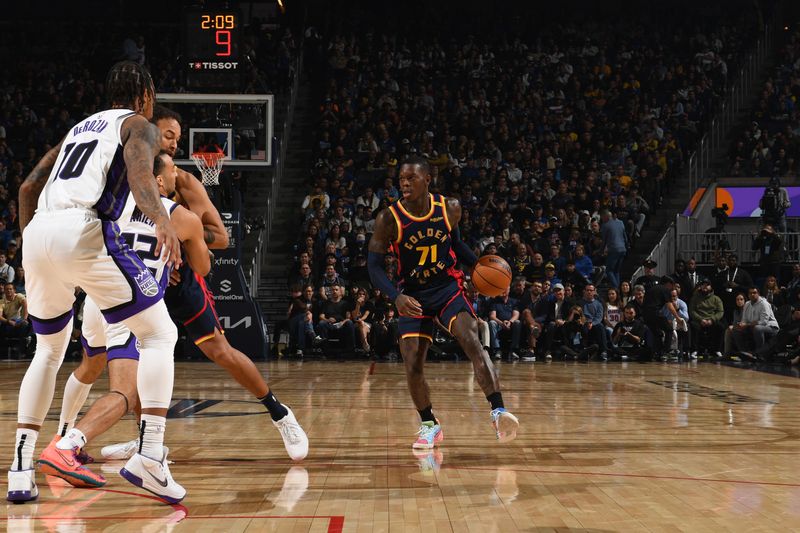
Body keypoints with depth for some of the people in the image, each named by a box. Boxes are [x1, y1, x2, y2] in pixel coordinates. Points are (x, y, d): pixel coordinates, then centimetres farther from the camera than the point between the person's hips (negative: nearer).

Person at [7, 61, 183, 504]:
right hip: (84, 231, -7)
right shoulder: (138, 125, 13)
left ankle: (21, 468, 14)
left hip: (38, 234, 7)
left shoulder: (79, 128, 33)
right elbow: (138, 170, -11)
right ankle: (150, 452, -13)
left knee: (49, 350, 24)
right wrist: (162, 220, -26)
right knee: (158, 334, 3)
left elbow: (27, 188, 32)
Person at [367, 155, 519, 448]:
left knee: (472, 342, -24)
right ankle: (430, 425, 19)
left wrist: (478, 264, -4)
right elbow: (374, 266, -14)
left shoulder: (450, 208, -8)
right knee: (412, 366, -3)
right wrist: (396, 297, -30)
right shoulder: (389, 219, -15)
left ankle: (498, 412, -28)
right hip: (413, 296, 0)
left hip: (449, 287, 0)